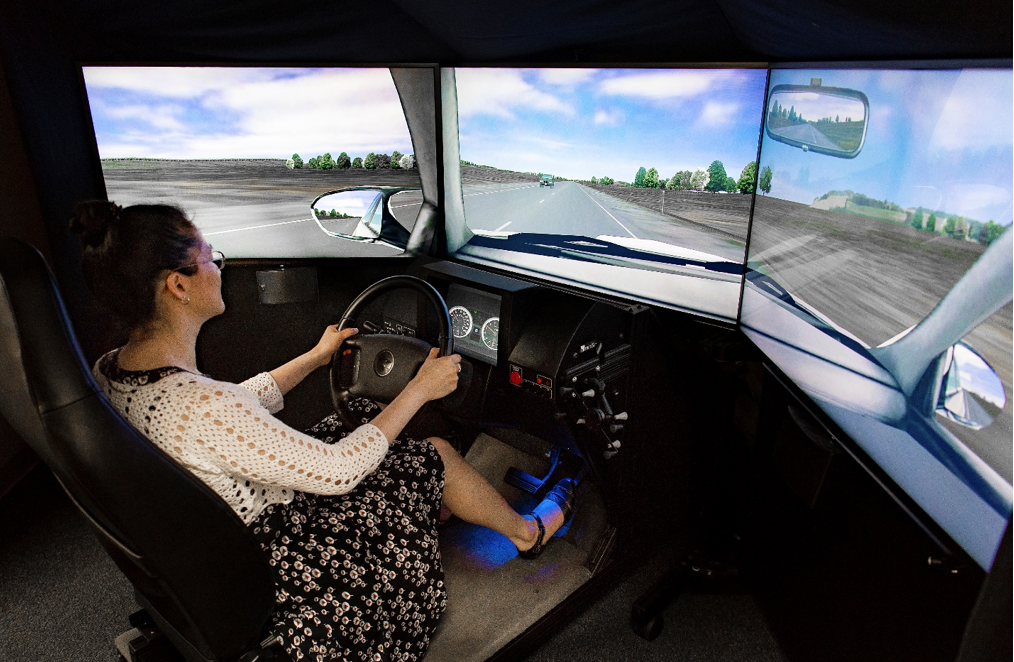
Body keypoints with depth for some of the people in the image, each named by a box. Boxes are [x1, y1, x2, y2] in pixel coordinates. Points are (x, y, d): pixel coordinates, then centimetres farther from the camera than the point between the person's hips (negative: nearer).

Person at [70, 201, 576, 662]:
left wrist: (316, 357, 15)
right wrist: (419, 389, -17)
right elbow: (337, 471, -27)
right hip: (278, 563, -9)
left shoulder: (110, 372, -7)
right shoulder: (197, 408, -37)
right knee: (436, 457, 3)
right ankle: (528, 532, 33)